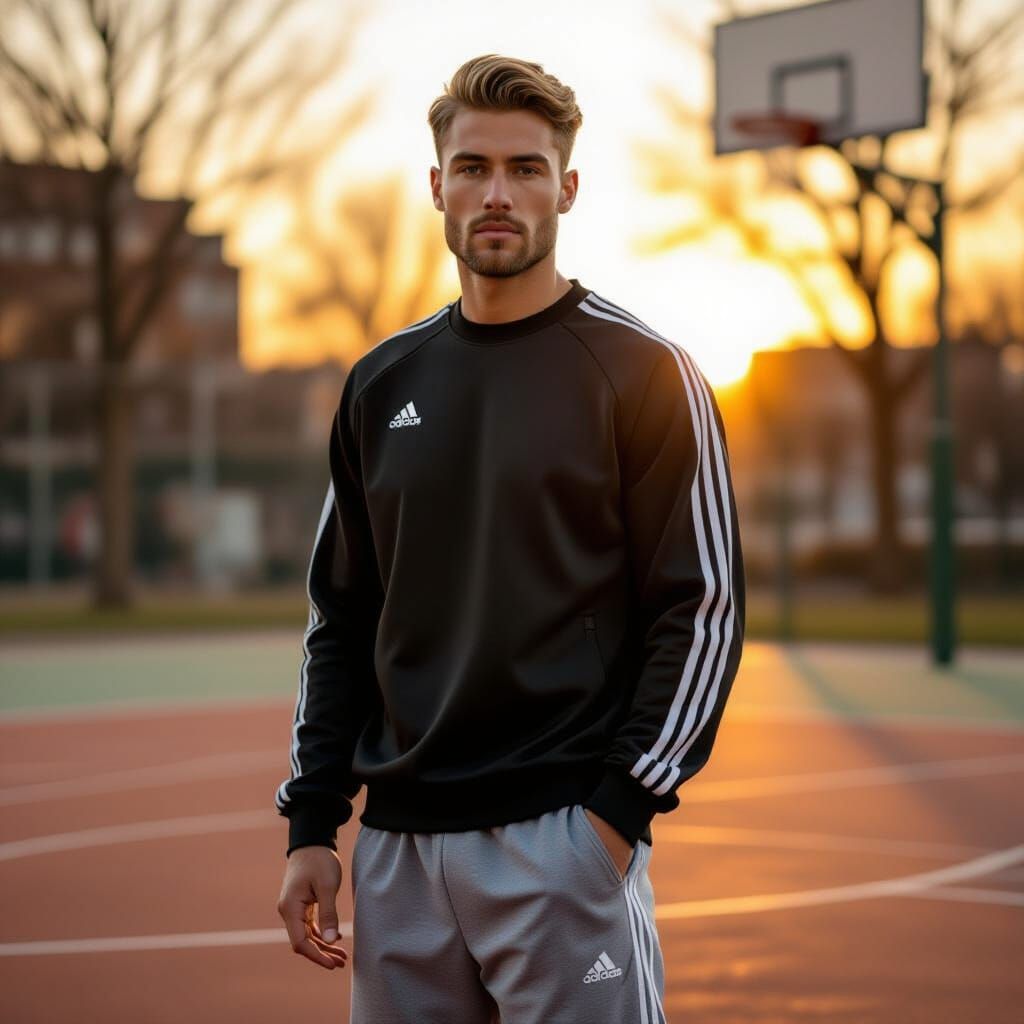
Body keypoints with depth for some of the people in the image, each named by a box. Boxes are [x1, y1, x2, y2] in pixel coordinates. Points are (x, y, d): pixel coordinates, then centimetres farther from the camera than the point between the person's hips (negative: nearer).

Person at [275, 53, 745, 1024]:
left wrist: (621, 808, -14)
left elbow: (704, 609, -6)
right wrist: (312, 822, 9)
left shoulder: (644, 370, -3)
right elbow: (341, 617, 15)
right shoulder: (382, 381, 12)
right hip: (398, 846, 5)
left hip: (565, 839, -5)